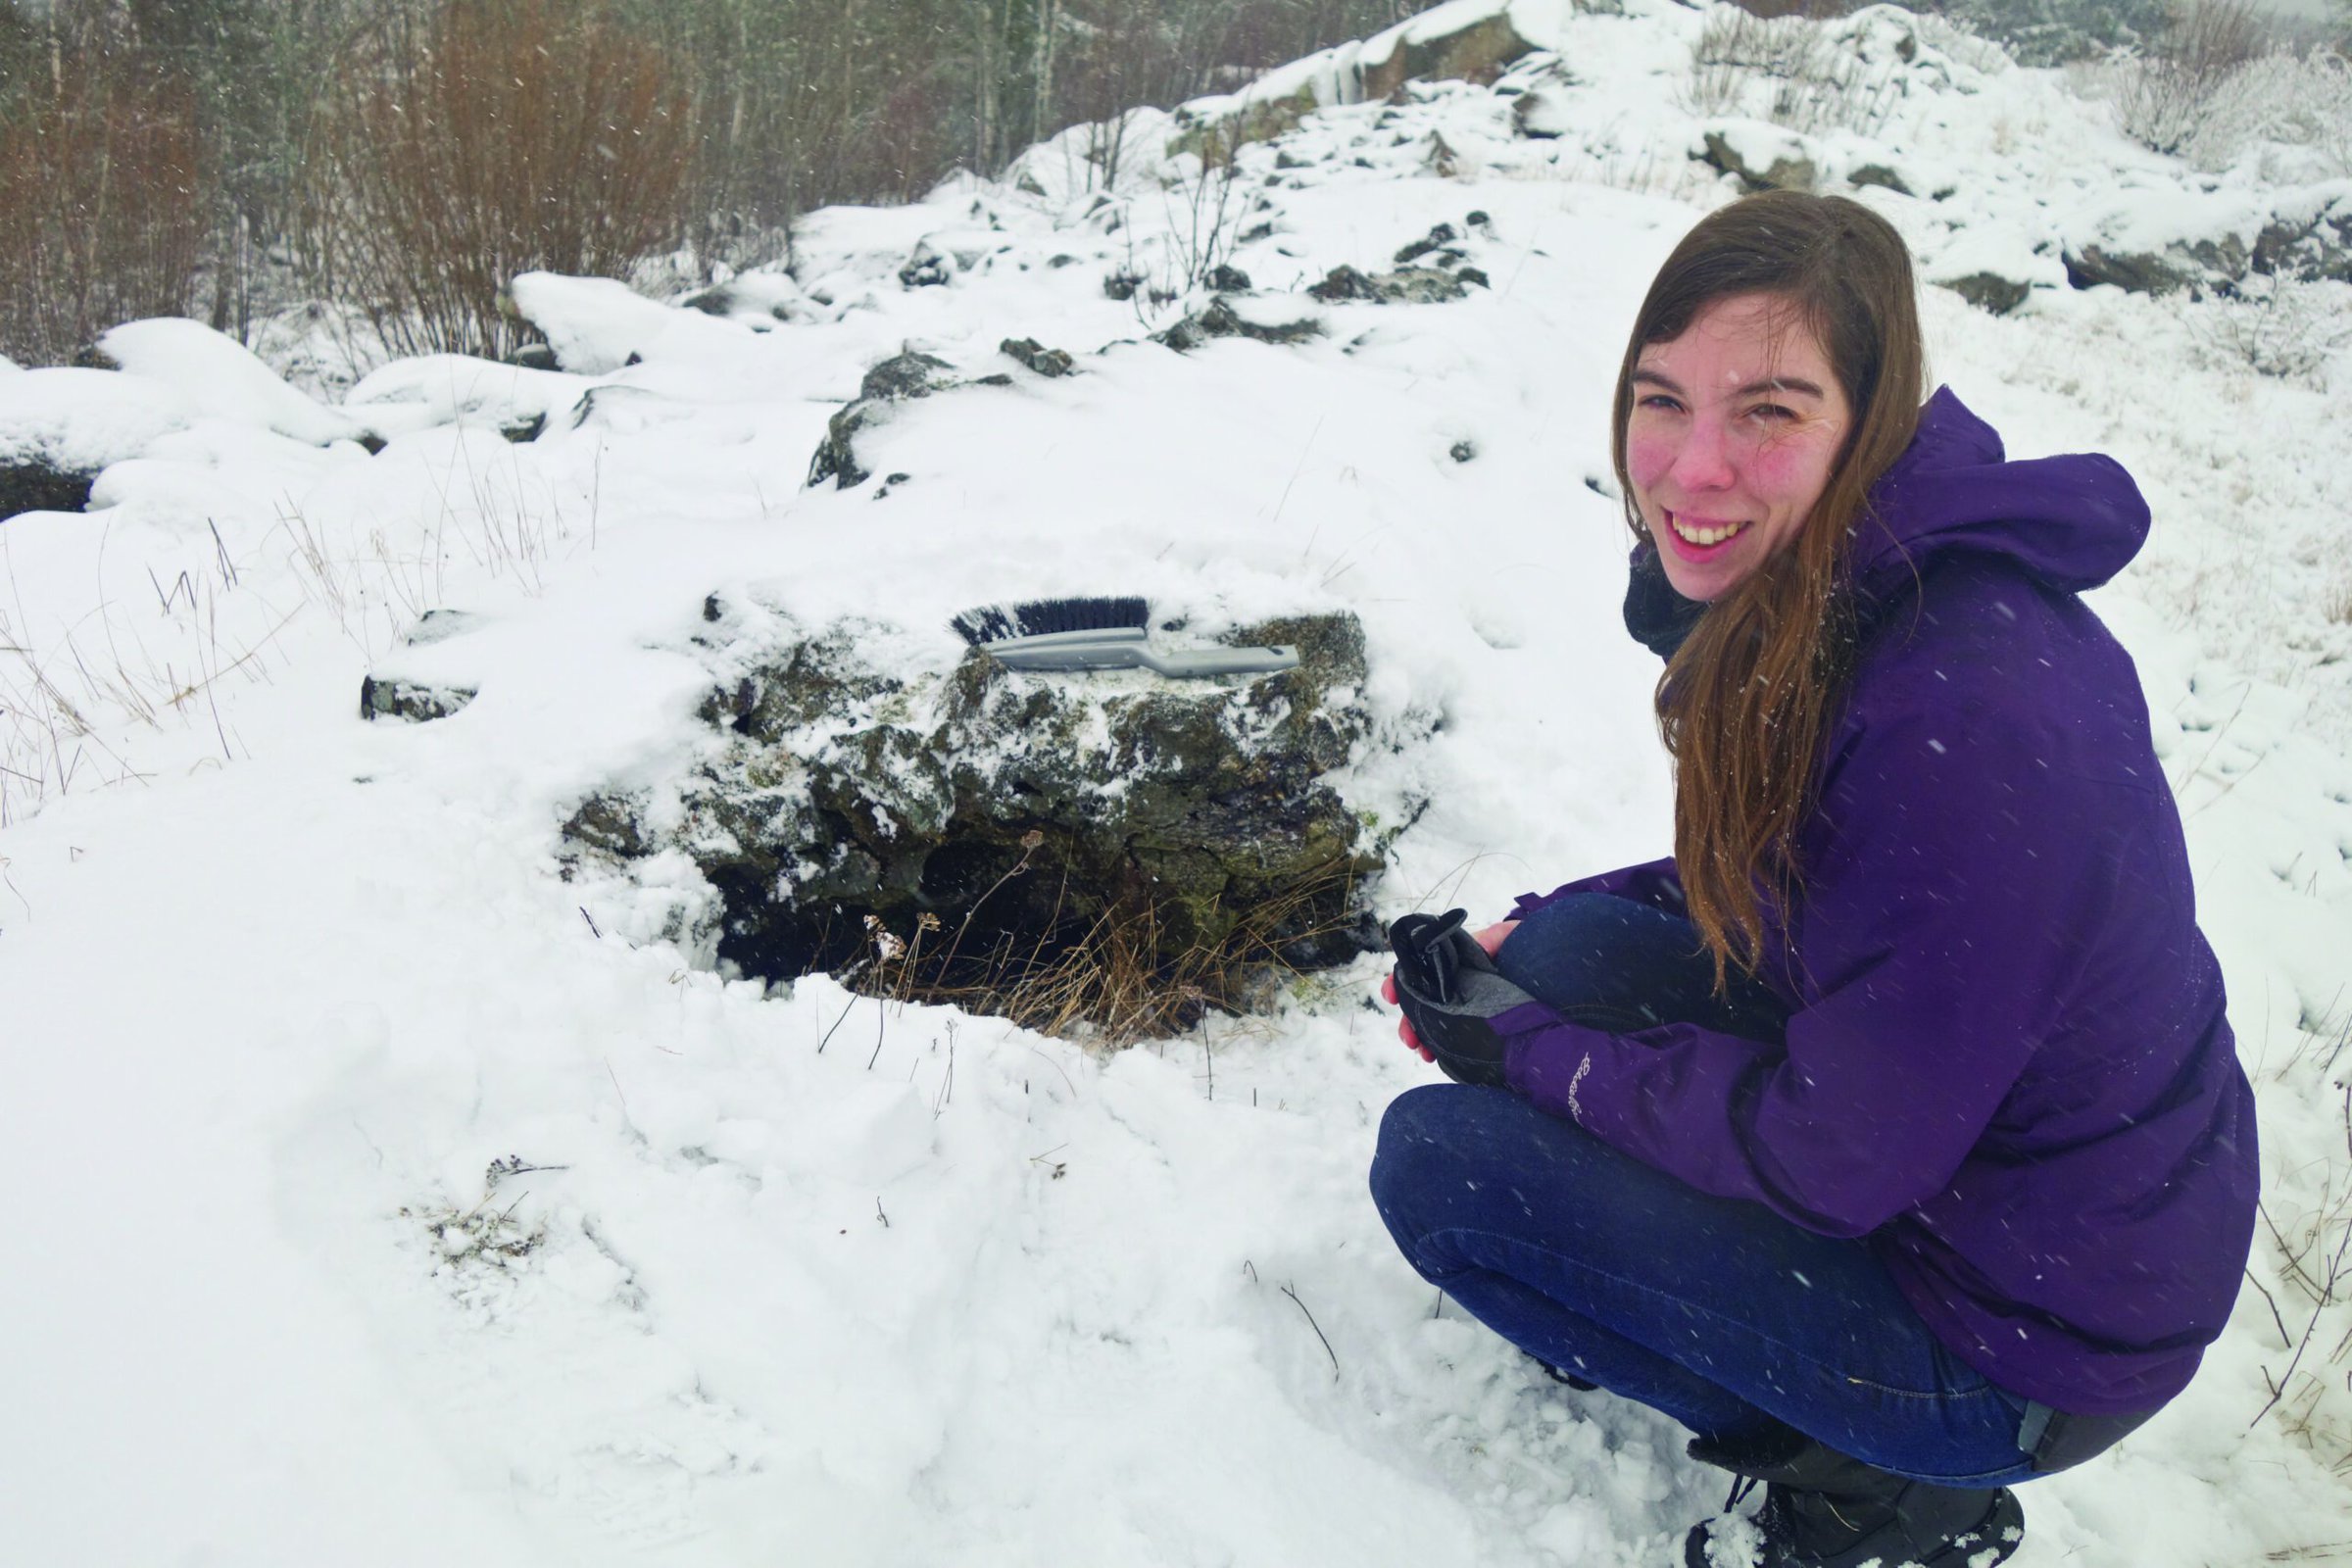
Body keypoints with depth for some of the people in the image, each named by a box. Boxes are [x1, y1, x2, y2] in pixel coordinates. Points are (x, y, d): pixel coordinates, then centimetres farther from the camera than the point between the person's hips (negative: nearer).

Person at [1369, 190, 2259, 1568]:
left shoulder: (1964, 721, -34)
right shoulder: (1797, 589, -5)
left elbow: (1836, 1158, -24)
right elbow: (1765, 882, 12)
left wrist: (1533, 1052, -12)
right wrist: (1526, 945, 3)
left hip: (2025, 1330, -8)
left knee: (1439, 1160, -10)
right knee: (1566, 945, 5)